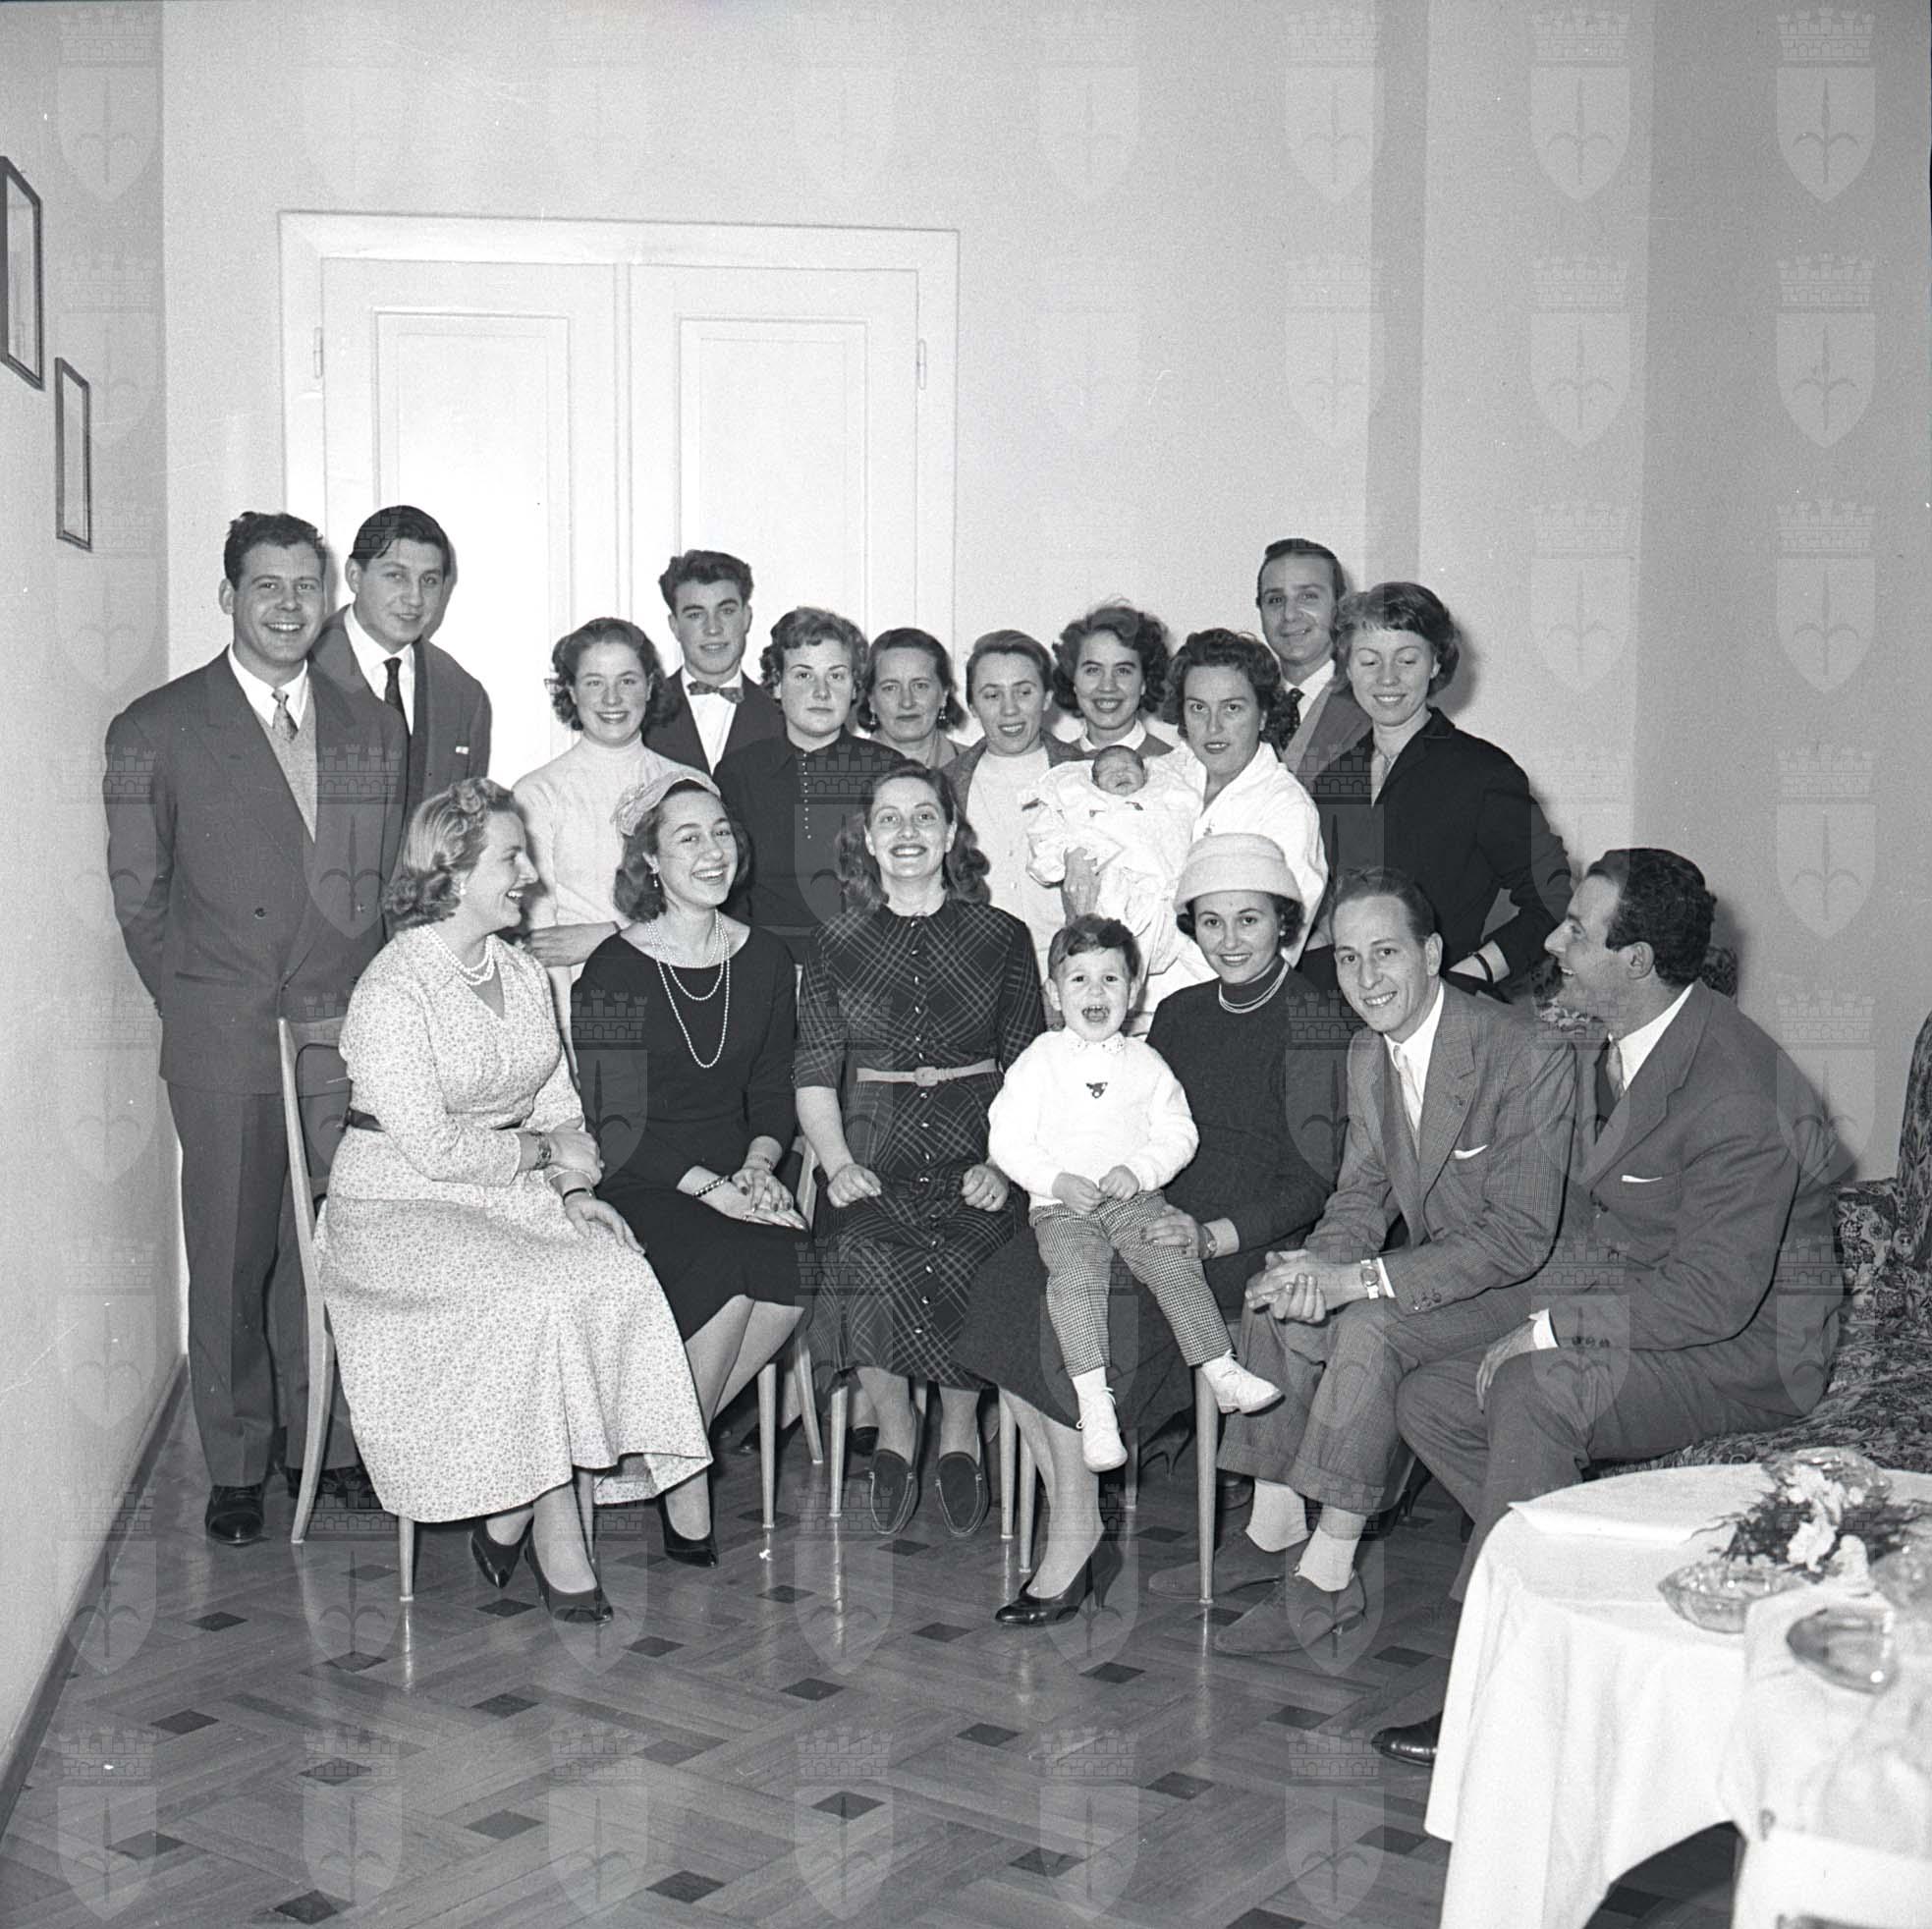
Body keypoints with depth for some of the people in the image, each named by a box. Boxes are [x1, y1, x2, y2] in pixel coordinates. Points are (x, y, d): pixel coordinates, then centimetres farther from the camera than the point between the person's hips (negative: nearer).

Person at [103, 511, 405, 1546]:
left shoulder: (371, 727, 12)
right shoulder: (156, 729, 2)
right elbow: (140, 898, 4)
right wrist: (196, 1009, 1)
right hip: (226, 1044, -2)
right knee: (230, 1259, 4)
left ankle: (331, 1441, 22)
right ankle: (236, 1467, 18)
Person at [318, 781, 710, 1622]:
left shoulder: (524, 975, 12)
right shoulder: (392, 990, -13)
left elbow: (560, 1107, 15)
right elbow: (429, 1148, -18)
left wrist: (572, 1189, -4)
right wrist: (541, 1153, -8)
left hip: (516, 1197, 7)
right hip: (400, 1210, -6)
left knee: (617, 1277, -22)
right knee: (534, 1298, -31)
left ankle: (512, 1513, -13)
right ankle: (555, 1531, -16)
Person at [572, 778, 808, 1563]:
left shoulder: (766, 961, 8)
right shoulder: (614, 970, -7)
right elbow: (615, 1128, -10)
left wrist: (759, 1166, -6)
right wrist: (710, 1188, -19)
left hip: (736, 1174, 4)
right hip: (637, 1183, -4)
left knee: (793, 1274, -25)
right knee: (731, 1265, -30)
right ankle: (683, 1473, -9)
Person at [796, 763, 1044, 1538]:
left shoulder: (1002, 937, 11)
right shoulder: (836, 945, 14)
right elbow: (815, 1075, 9)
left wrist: (1004, 1163, -8)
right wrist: (838, 1163, -9)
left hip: (975, 1145, -1)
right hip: (875, 1146, 1)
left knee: (962, 1261, -29)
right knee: (866, 1258, -30)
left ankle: (960, 1433, -2)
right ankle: (893, 1430, -5)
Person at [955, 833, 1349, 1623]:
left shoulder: (1314, 1022, -2)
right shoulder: (1180, 1013, 19)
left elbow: (1313, 1182, -7)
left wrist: (1211, 1235, -20)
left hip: (1247, 1241, -6)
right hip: (1158, 1216, 6)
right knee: (1004, 1286, -19)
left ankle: (1075, 1537, -16)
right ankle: (1072, 1520, -15)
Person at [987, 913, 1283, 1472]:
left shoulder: (1145, 1063, 12)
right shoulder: (1039, 1061, 6)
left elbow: (1179, 1133, 9)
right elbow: (1007, 1140, 1)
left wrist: (1139, 1170, -10)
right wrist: (1058, 1182, -13)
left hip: (1136, 1199, 2)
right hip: (1062, 1207, -2)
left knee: (1177, 1261, -22)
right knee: (1074, 1275, -27)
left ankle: (1222, 1372, -16)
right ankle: (1094, 1404, -30)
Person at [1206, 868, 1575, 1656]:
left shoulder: (1530, 1053, -24)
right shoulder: (1367, 1054, 3)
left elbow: (1520, 1238, -27)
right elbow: (1363, 1192, 8)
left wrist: (1357, 1280, -31)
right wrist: (1323, 1264, -17)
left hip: (1527, 1287, -8)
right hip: (1438, 1269, 8)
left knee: (1371, 1325, -29)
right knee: (1277, 1300, -5)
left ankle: (1328, 1575, -20)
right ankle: (1276, 1524, 4)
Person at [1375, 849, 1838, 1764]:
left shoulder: (1738, 1093, -24)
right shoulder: (1617, 1049, 5)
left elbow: (1716, 1295, -27)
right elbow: (1590, 1225, 13)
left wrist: (1550, 1332, -23)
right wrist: (1536, 1322, -4)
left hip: (1747, 1353, -9)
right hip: (1625, 1330, 9)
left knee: (1537, 1391, -32)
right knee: (1430, 1399, -2)